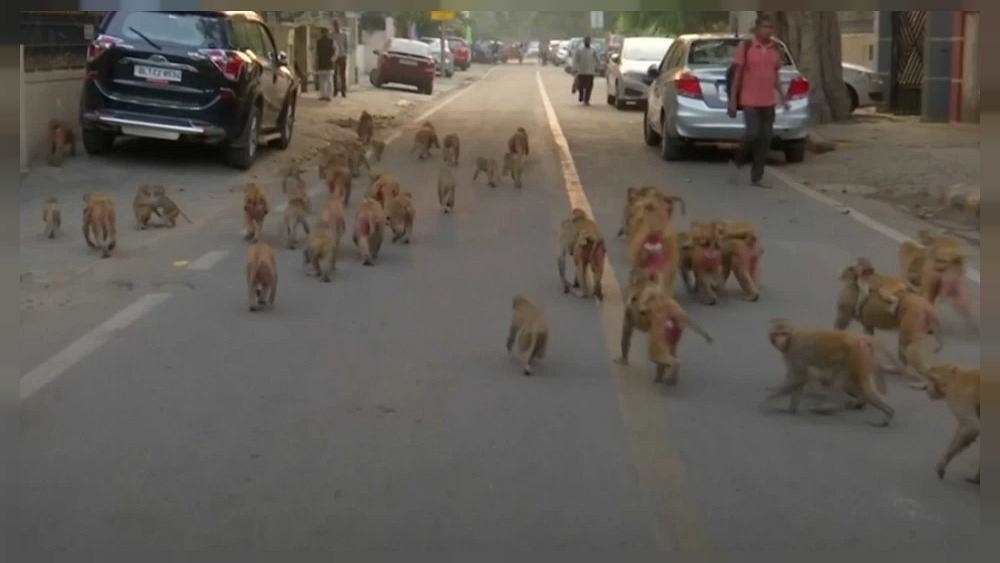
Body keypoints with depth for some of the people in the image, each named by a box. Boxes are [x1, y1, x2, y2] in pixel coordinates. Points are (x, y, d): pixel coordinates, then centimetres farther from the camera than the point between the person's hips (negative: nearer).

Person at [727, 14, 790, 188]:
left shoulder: (776, 48, 5)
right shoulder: (745, 46, -8)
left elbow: (775, 76, 11)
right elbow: (737, 73, -7)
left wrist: (782, 98, 4)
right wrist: (732, 100, -10)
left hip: (768, 100, 5)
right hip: (749, 99, -5)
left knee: (765, 138, 2)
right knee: (753, 134, -16)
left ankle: (757, 177, 9)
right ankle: (738, 161, 12)